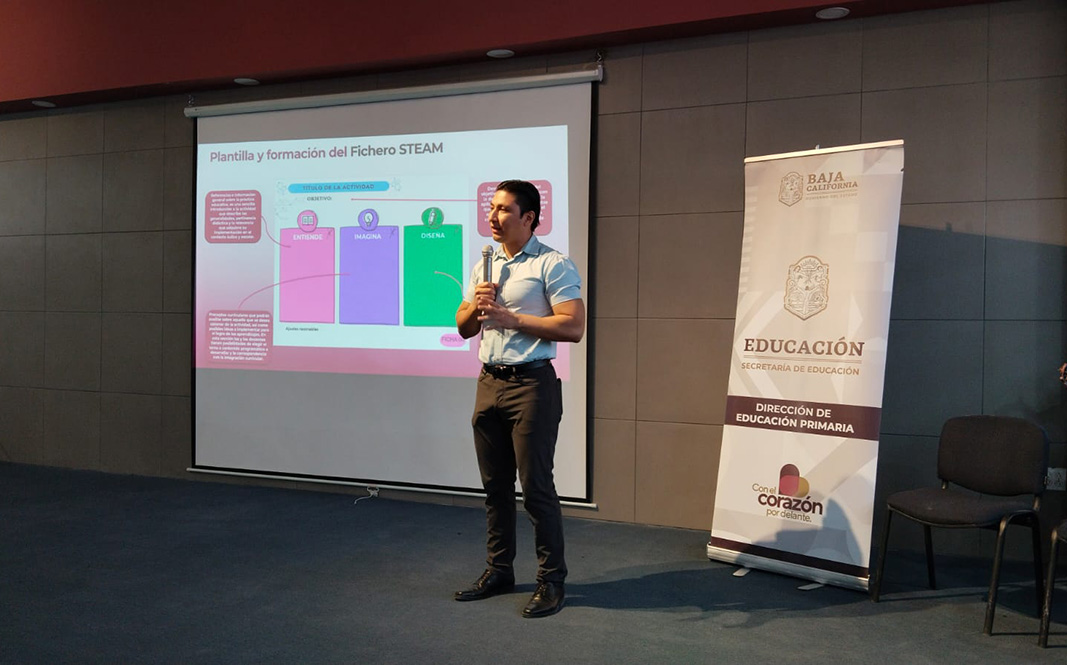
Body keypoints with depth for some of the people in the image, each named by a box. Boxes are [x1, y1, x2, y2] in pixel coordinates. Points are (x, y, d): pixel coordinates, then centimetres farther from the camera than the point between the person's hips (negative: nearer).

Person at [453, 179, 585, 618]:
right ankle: (498, 571, 25)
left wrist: (510, 317, -16)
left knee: (535, 484, -4)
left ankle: (551, 580, 8)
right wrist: (475, 305, -3)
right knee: (495, 484, 13)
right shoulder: (485, 266, 17)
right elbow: (463, 328, 20)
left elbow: (573, 327, -18)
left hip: (531, 384, -7)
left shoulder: (553, 265, -7)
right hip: (489, 381, 7)